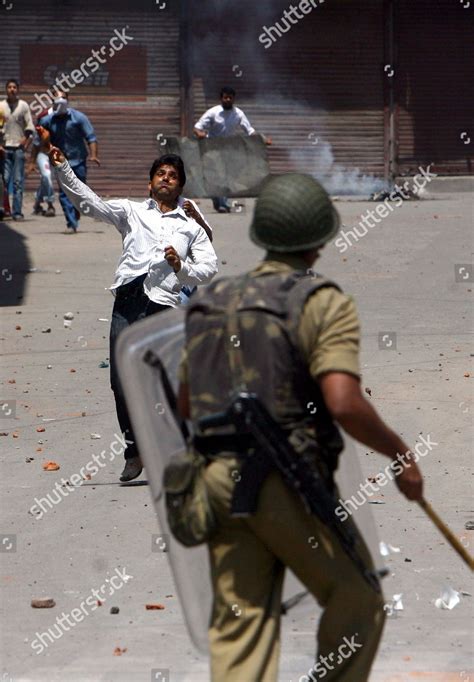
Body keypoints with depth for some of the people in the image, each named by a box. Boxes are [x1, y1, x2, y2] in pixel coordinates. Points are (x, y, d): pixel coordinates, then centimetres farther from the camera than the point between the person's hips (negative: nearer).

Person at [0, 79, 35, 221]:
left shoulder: (23, 105, 5)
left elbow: (30, 125, 5)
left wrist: (26, 137, -9)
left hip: (19, 147, 0)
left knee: (18, 181, -2)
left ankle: (17, 211, -2)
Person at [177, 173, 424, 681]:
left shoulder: (211, 302, 12)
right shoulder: (323, 303, -8)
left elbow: (185, 404, 19)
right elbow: (344, 404, -20)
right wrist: (401, 456, -7)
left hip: (217, 477, 6)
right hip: (289, 482, -6)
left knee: (239, 619, 5)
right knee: (357, 600, 11)